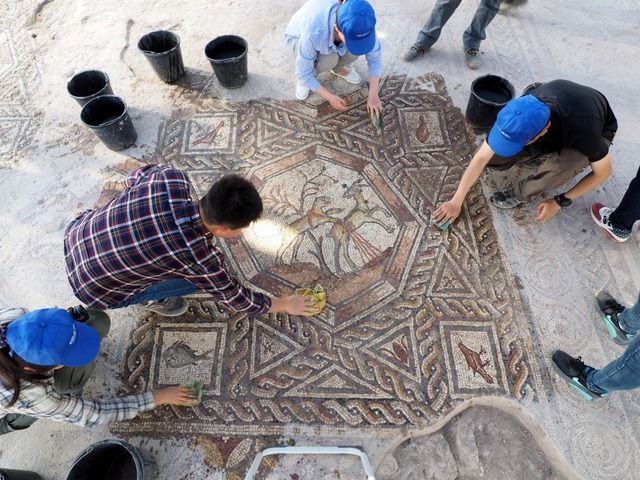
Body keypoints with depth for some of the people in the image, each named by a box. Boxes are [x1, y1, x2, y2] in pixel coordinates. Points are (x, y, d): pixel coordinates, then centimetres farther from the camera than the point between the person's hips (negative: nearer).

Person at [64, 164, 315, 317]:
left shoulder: (172, 178, -22)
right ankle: (149, 298, 20)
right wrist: (285, 304, -1)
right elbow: (236, 298, -16)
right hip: (93, 288, -5)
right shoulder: (198, 258, -33)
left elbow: (135, 176, 2)